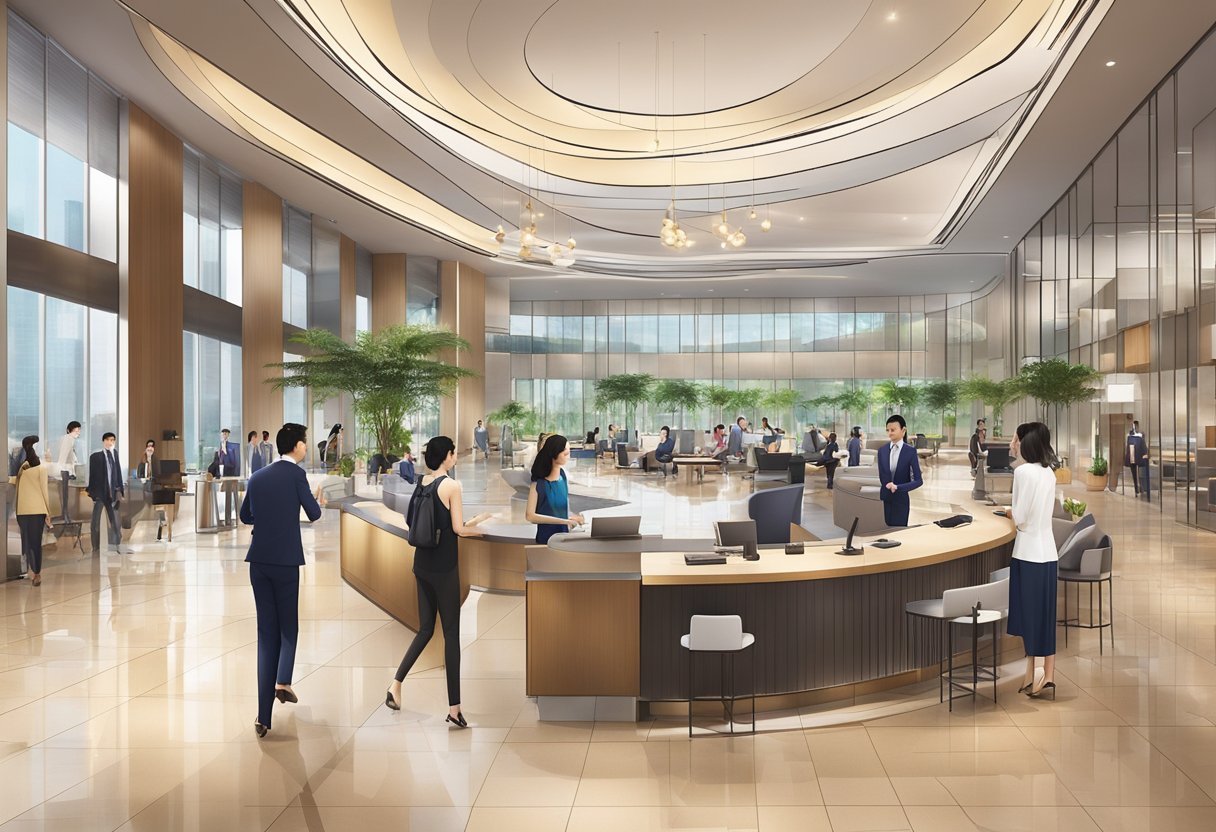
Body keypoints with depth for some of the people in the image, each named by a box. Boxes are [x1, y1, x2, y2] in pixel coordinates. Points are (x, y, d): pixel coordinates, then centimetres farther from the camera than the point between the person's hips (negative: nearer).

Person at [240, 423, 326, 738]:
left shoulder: (258, 477, 10)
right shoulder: (296, 473, -7)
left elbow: (245, 516, 20)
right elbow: (313, 514, -6)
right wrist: (318, 502, 16)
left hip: (259, 560, 5)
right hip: (285, 560, -5)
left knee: (266, 632, 7)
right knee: (288, 626, 16)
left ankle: (264, 717, 6)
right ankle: (283, 680, -2)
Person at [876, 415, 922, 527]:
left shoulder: (910, 451, -8)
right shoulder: (882, 451, 4)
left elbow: (918, 480, -11)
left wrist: (898, 487, -22)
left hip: (901, 500, -3)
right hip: (886, 500, 3)